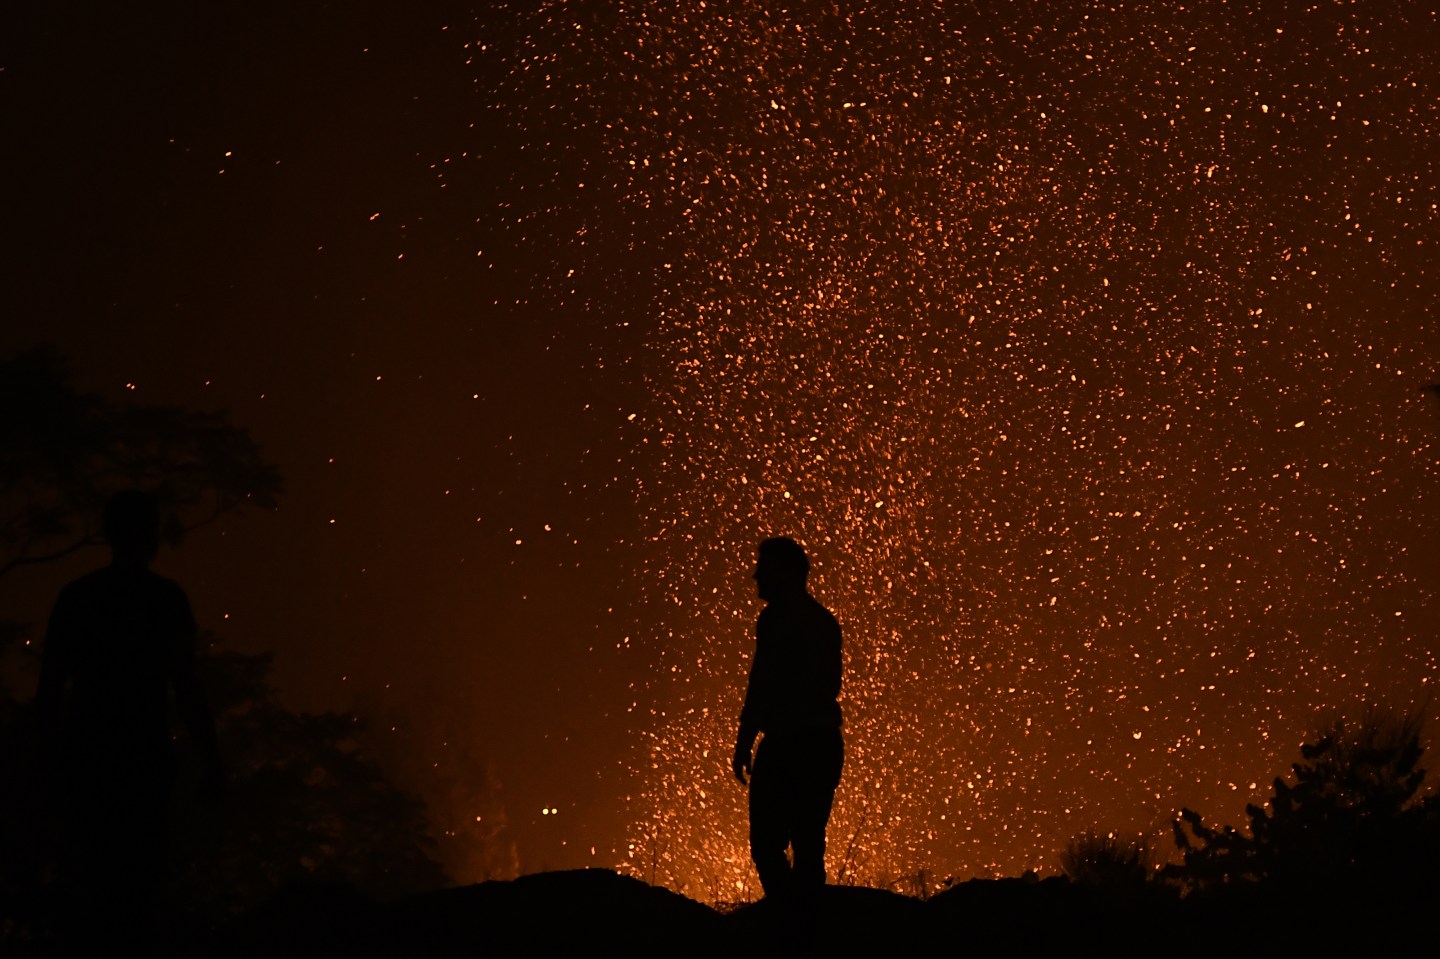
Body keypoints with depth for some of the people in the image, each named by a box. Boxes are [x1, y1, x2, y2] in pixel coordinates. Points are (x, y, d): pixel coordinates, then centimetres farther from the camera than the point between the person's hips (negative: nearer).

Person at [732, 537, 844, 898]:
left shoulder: (777, 617, -7)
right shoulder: (825, 621, 20)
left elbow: (763, 683, -15)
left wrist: (744, 743, -14)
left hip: (787, 745, -8)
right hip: (824, 743, 8)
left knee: (767, 843, -6)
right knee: (809, 847, 10)